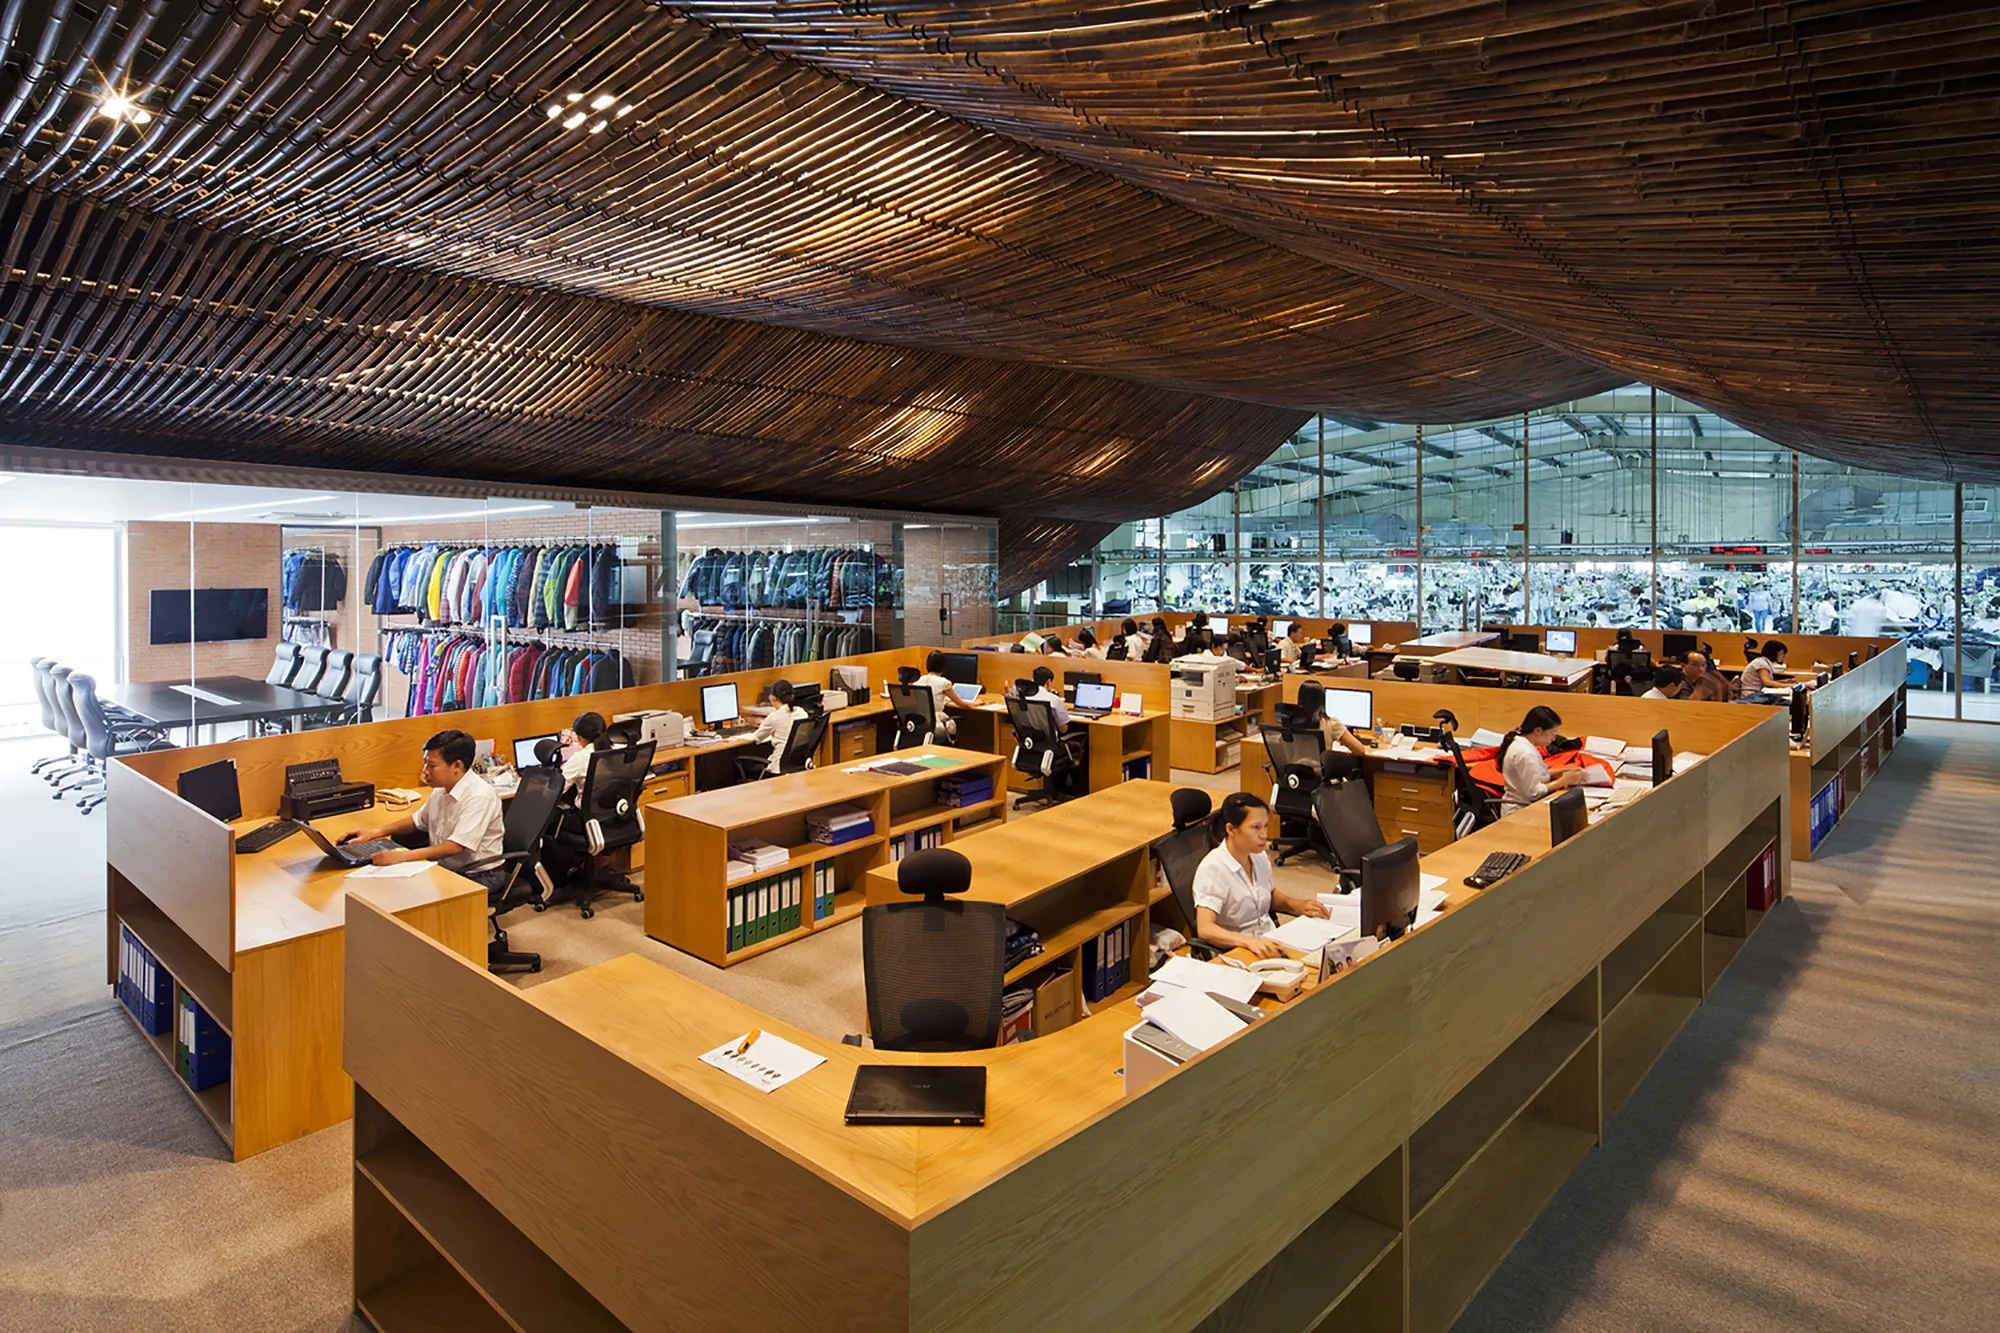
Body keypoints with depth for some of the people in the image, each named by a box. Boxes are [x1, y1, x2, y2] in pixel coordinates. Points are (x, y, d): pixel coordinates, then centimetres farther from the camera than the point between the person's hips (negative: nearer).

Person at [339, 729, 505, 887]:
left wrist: (402, 856, -32)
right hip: (444, 868, 8)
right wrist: (375, 833, 12)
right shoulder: (441, 790, 6)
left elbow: (456, 846, -28)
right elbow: (418, 821, 24)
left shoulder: (479, 796, -22)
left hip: (479, 876, -8)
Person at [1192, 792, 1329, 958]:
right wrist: (1250, 942, -41)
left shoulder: (1260, 858, 5)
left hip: (1270, 942, 8)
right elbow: (1205, 929, -26)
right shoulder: (1213, 868, -17)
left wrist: (1294, 904, 5)